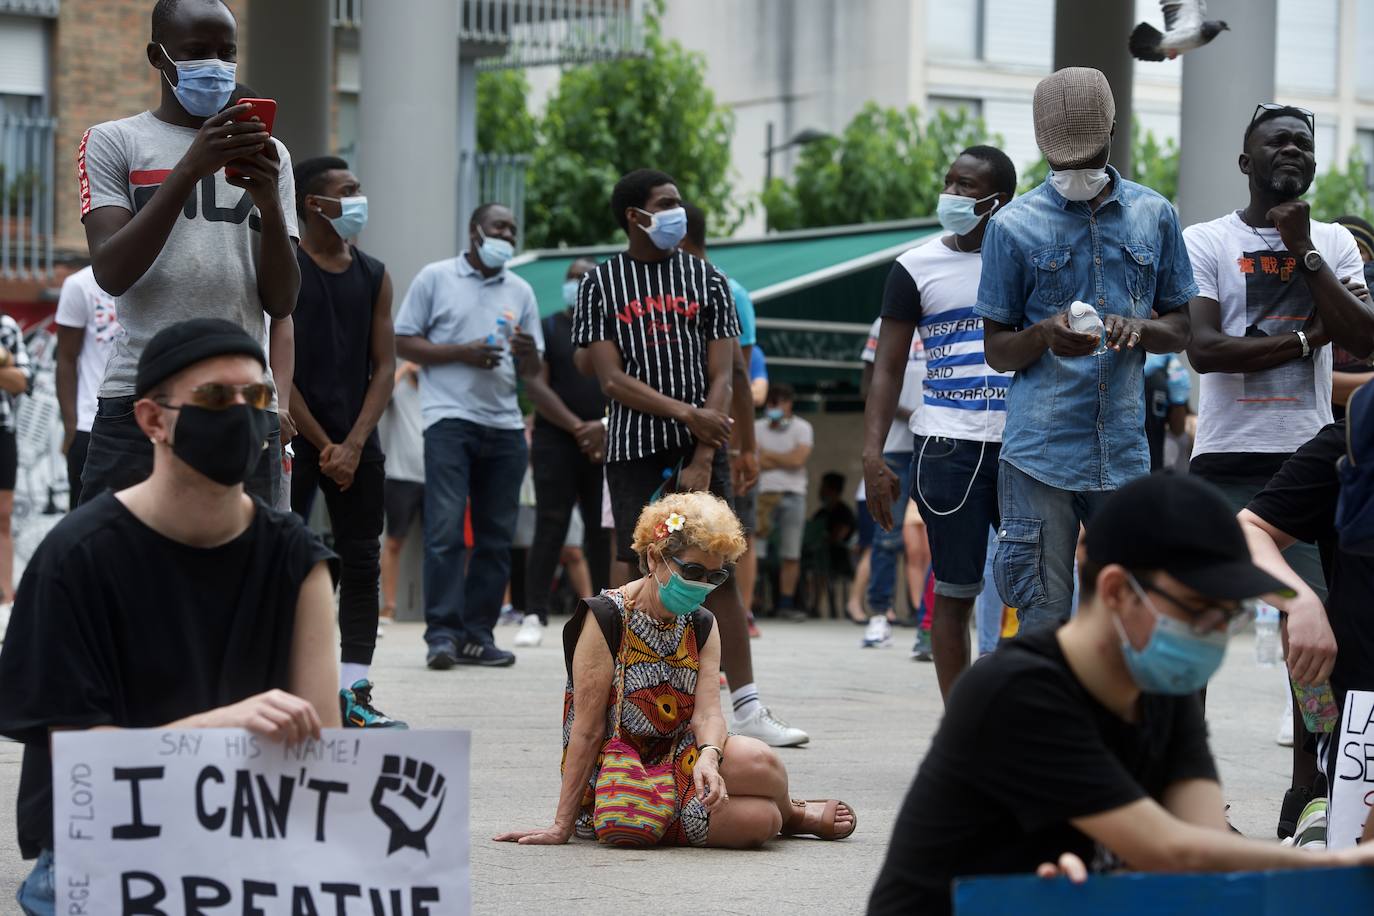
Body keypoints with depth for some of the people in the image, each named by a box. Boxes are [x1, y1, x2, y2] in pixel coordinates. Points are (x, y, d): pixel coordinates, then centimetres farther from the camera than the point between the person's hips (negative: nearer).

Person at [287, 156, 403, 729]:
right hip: (294, 439, -5)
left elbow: (385, 366, 8)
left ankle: (354, 692, 7)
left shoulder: (373, 276, 11)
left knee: (362, 564, 3)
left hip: (357, 445, 5)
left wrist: (353, 445, -5)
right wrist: (323, 446, -11)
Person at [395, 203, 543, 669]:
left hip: (505, 425, 5)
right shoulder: (435, 279, 4)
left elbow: (533, 370, 17)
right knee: (446, 528, -12)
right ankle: (442, 633, -12)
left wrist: (528, 351, -7)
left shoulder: (521, 291, 16)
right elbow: (403, 342, 0)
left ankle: (478, 633, 8)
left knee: (497, 535, 3)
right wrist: (462, 353, -12)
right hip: (450, 418, -5)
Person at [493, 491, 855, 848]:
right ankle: (792, 815, 9)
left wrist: (708, 757, -31)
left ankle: (780, 812, 8)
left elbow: (707, 712, -6)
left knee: (755, 759, -28)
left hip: (677, 761, 6)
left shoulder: (702, 627, 8)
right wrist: (562, 826, -14)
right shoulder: (605, 619, -12)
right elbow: (588, 730, -14)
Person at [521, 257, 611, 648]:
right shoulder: (548, 329, 6)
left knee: (603, 531, 1)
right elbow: (535, 386, -4)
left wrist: (606, 426, -11)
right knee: (550, 527, -9)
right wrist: (578, 428, -12)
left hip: (605, 445, 2)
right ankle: (535, 616, -9)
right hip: (556, 442, -2)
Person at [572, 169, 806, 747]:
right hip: (634, 451, -1)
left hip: (701, 447, 1)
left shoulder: (706, 280, 8)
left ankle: (747, 708, -3)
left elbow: (721, 378, 2)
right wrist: (686, 412, -14)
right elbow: (611, 379, -4)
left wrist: (702, 460, -8)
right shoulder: (601, 284, 4)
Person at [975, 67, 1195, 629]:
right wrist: (1045, 334, -18)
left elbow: (1182, 329, 14)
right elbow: (995, 350, 4)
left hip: (1125, 451, 3)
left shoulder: (1153, 215, 9)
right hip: (1040, 452, -3)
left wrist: (1138, 329, -9)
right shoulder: (1014, 225, 1)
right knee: (1042, 616, -4)